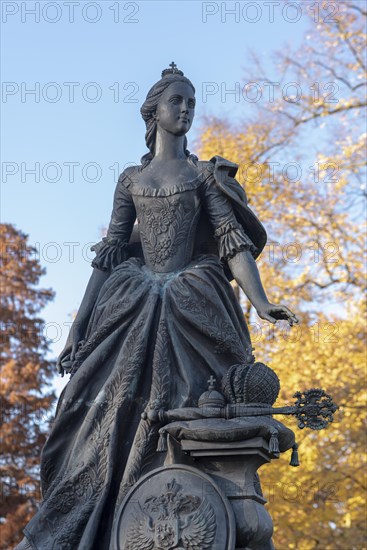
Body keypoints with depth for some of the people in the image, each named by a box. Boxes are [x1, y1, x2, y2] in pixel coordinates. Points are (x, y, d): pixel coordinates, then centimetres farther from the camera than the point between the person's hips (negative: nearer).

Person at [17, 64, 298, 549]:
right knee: (115, 424, -7)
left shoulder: (205, 174, 11)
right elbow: (110, 254, 12)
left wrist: (261, 302, -18)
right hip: (135, 311, 2)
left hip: (194, 310, -1)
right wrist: (79, 328, 4)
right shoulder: (131, 179, 15)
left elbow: (234, 240, -1)